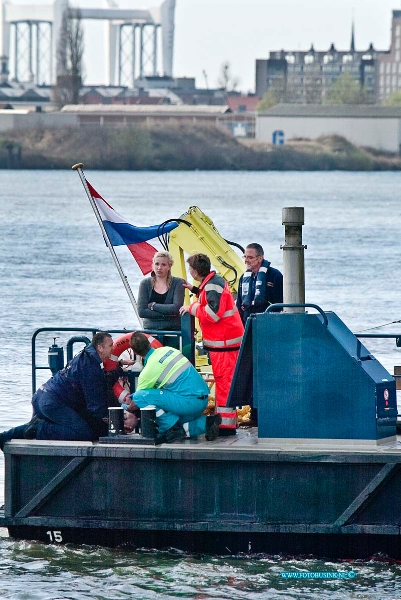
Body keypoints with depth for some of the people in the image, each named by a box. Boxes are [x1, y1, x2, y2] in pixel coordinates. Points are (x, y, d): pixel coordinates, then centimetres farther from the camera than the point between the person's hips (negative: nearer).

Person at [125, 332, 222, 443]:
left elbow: (135, 404, 1)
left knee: (140, 397, -11)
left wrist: (127, 409, 24)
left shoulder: (148, 371, -9)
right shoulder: (167, 350, 12)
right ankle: (204, 423, 4)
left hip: (189, 403, -8)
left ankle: (173, 429, -9)